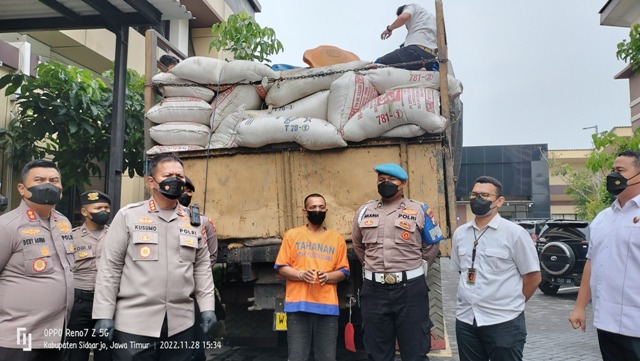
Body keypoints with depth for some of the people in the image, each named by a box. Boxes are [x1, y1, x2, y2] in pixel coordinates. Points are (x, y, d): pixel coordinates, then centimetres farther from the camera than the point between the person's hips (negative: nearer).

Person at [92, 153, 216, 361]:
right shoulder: (128, 215, -1)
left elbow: (202, 267, 12)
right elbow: (110, 267, -2)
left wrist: (207, 307, 5)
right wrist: (104, 314, -5)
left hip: (181, 324, 3)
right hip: (134, 323, -3)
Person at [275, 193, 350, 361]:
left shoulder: (337, 238, 12)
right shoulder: (292, 235, 8)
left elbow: (343, 271, 10)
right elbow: (282, 267, 5)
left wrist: (327, 276, -10)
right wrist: (301, 274, -13)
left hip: (328, 305, 1)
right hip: (298, 304, -1)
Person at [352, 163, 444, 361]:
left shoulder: (419, 211, -1)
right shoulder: (364, 211, 8)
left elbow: (431, 245, 9)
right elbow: (358, 245, 23)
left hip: (410, 289, -3)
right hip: (373, 289, 3)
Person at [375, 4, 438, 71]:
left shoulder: (411, 6, 15)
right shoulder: (432, 17, 36)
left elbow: (404, 17, -10)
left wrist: (389, 29, 5)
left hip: (415, 50, -8)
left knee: (378, 63, -2)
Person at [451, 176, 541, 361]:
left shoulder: (514, 233, -7)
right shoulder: (460, 233, 7)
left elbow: (533, 277, -2)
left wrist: (512, 304, 4)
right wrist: (473, 299, 13)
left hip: (504, 322, -4)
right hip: (465, 320, 5)